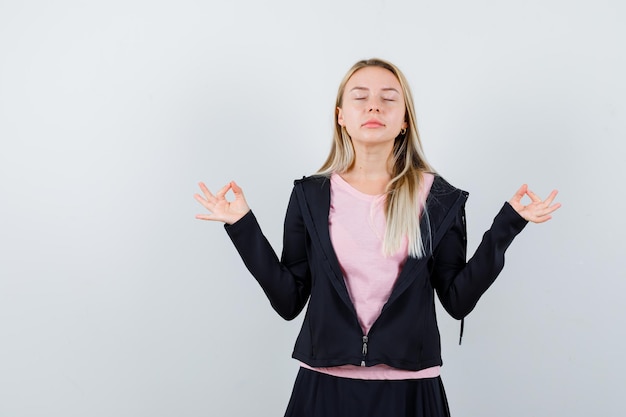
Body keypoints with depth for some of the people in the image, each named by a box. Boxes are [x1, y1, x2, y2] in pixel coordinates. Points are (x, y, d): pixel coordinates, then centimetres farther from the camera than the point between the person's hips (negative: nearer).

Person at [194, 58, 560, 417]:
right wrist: (243, 225, -7)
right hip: (326, 385, 1)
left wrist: (508, 222, -7)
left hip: (409, 387, 0)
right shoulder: (311, 195, 1)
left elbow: (458, 300, -2)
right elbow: (289, 300, -1)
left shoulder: (437, 197, -1)